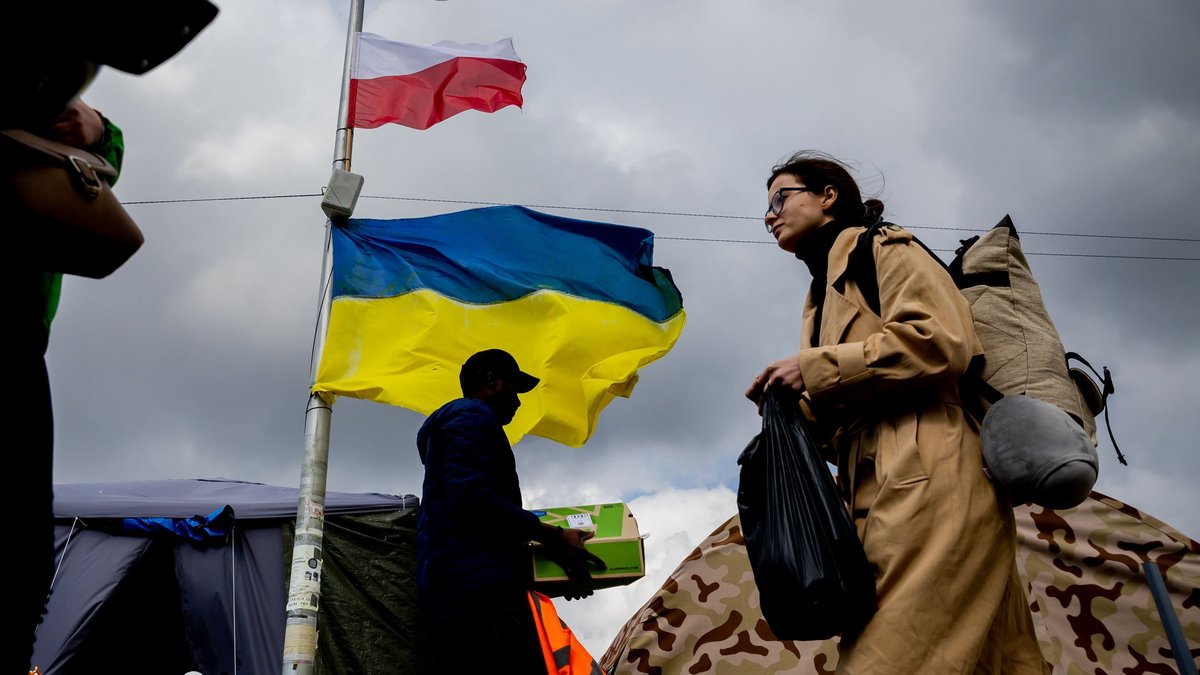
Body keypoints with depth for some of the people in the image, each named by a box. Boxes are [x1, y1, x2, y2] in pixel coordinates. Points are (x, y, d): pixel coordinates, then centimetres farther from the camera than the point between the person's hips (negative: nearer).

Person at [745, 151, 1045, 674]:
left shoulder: (881, 248, 6)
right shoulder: (827, 289, 29)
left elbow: (942, 342, -13)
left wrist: (813, 369, -10)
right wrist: (793, 408, 6)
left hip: (927, 485, -8)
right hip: (889, 497, 9)